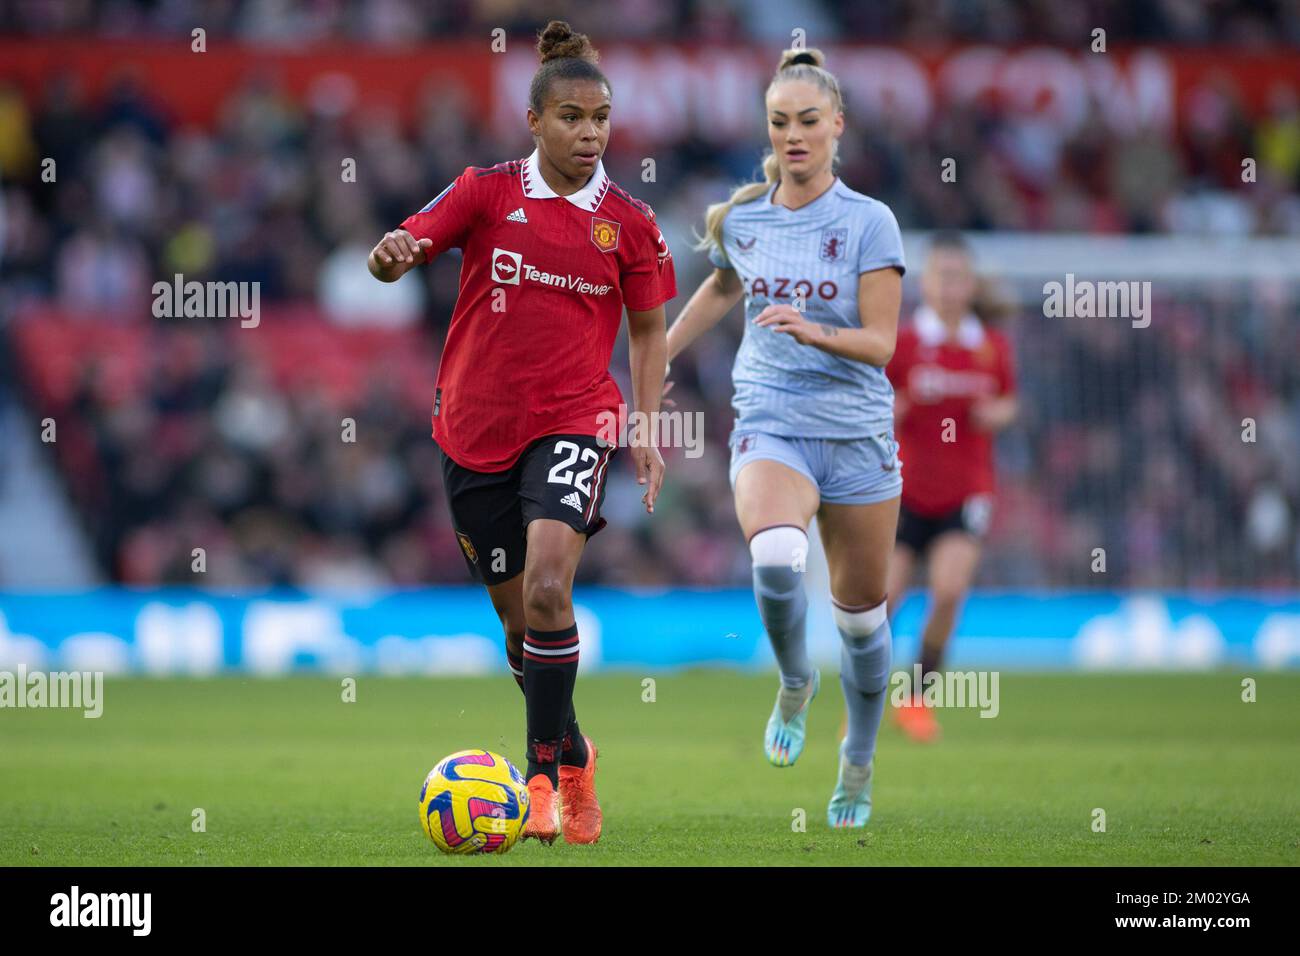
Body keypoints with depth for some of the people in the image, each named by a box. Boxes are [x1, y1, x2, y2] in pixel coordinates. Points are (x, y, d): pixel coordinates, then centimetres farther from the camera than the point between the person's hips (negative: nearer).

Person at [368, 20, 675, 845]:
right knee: (517, 614, 10)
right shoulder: (488, 191, 0)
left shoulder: (629, 222, 2)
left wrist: (647, 431, 2)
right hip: (475, 427, 2)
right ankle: (572, 756, 33)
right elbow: (398, 254, -5)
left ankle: (544, 769, -13)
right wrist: (391, 255, -30)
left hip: (572, 421, -2)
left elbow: (648, 332, 12)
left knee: (548, 588, -23)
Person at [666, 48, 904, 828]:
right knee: (775, 561, -30)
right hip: (771, 426, 1)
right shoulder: (740, 220, 3)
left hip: (857, 432, -1)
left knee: (861, 611, 9)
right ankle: (796, 683, -1)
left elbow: (880, 344, -10)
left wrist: (817, 333, -28)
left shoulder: (869, 222, -6)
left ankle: (859, 764, 32)